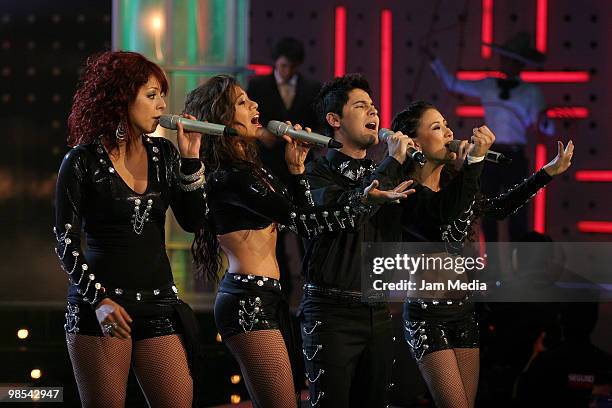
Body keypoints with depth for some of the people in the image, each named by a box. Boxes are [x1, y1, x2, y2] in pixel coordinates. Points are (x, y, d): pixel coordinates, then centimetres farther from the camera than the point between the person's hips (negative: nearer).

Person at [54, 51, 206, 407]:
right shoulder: (83, 161, -4)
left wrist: (190, 159, -3)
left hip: (159, 302, 4)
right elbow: (66, 241, -5)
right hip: (100, 305, -4)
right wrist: (98, 299, -14)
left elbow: (193, 221, 6)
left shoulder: (163, 154, 9)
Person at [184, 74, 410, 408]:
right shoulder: (227, 178, -13)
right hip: (248, 303, -10)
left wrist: (296, 168, 13)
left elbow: (301, 221, 19)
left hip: (269, 299, 10)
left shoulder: (253, 171, 17)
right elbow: (300, 221, -18)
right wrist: (363, 201, -25)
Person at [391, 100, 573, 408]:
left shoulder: (453, 184, 9)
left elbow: (498, 207, 25)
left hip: (463, 310, 7)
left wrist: (549, 171, 26)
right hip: (427, 313, -7)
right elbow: (441, 217, -31)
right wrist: (475, 159, -35)